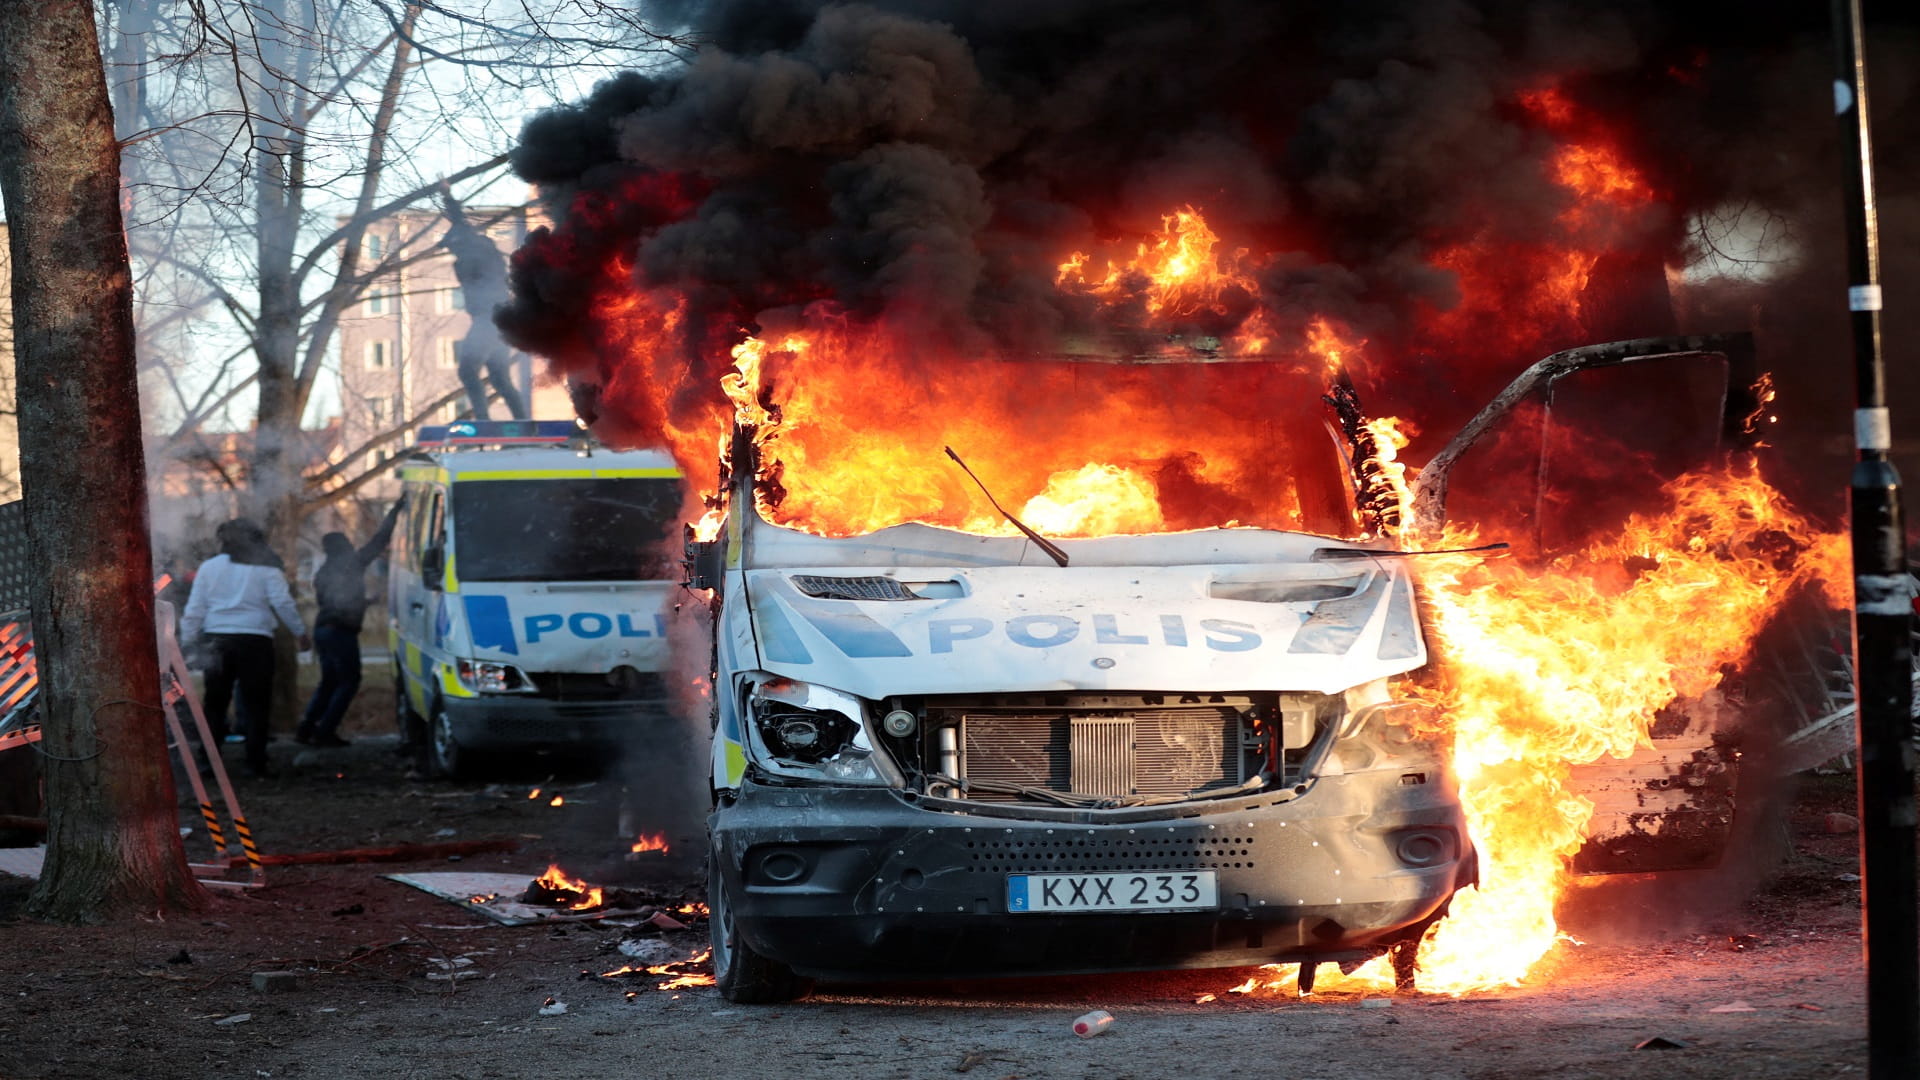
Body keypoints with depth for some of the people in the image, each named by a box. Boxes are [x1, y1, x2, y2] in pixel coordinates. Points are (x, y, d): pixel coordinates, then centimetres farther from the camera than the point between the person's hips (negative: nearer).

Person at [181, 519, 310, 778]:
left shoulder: (208, 567, 9)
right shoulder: (266, 567, 3)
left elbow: (195, 609, 6)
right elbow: (283, 603, -4)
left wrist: (188, 641, 10)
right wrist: (301, 633, 5)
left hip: (217, 640, 2)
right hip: (255, 640, -2)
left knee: (214, 704, 9)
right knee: (256, 705, 2)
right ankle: (256, 763, -2)